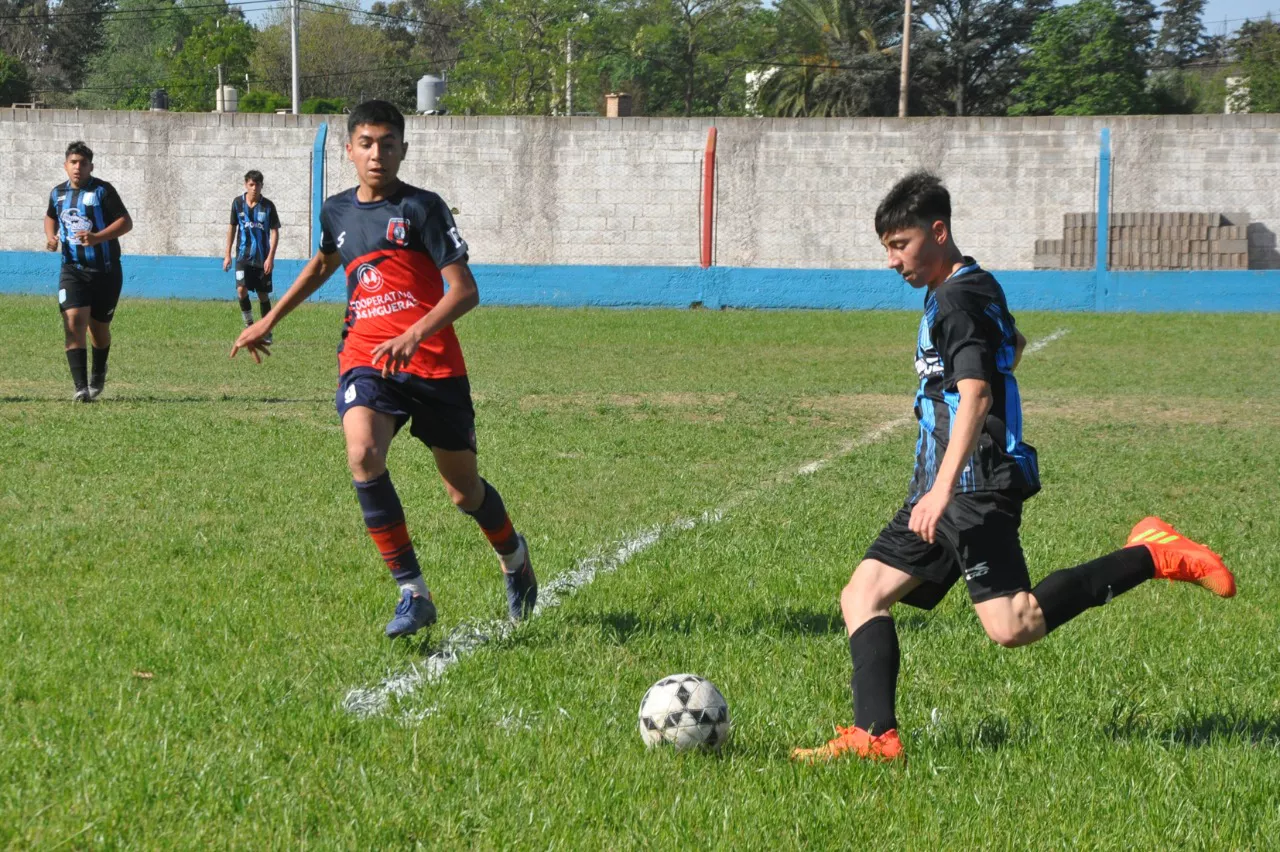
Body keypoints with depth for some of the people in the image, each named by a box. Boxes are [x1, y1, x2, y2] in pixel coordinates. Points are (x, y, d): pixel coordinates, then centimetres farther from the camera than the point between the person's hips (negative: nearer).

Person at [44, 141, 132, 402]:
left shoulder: (102, 191, -9)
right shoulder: (58, 193, 6)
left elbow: (126, 222, -13)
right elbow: (51, 217, 27)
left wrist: (97, 238, -26)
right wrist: (51, 236, 6)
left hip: (106, 271, -2)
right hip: (73, 270, 2)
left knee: (99, 328, 12)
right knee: (73, 321, -18)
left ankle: (98, 374, 42)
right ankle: (80, 386, -22)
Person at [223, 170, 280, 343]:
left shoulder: (267, 205, -5)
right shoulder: (238, 202, 1)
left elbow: (275, 232, -3)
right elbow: (232, 227, 11)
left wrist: (270, 257, -12)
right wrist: (227, 254, 9)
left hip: (263, 258, -1)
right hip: (243, 256, 1)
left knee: (263, 295, 5)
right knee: (241, 289, -17)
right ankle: (249, 324, 0)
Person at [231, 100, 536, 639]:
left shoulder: (421, 208, -5)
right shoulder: (337, 212, 12)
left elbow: (464, 291, -11)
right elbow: (322, 265, 35)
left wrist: (414, 335, -26)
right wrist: (269, 321, 34)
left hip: (433, 363, -3)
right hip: (364, 358, 3)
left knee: (464, 492, 7)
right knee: (362, 453, -28)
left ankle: (513, 556, 43)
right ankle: (412, 593, -23)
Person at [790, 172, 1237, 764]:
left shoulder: (958, 299, -12)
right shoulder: (972, 289, 19)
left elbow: (974, 396, -25)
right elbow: (1012, 343, 41)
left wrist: (943, 488, -35)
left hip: (974, 488, -11)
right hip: (943, 488, 11)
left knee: (1012, 627, -20)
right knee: (862, 595, 5)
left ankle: (1153, 557, -11)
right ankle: (874, 736, -4)